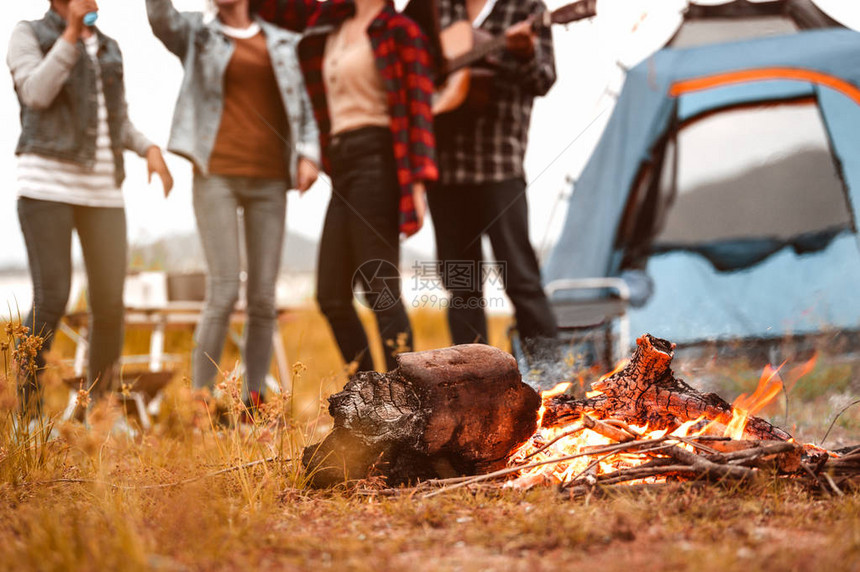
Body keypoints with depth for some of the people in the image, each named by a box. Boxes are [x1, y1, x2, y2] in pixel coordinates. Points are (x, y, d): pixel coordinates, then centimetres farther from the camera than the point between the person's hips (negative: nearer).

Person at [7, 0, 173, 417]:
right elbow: (36, 95, -14)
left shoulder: (108, 50, 19)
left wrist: (150, 149, 0)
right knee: (51, 300, -13)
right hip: (46, 183, -5)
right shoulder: (27, 35, 4)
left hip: (102, 190, 5)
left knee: (110, 303, -2)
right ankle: (27, 407, 2)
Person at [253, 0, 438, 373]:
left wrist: (418, 182, -16)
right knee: (332, 298, 6)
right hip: (341, 168, 8)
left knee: (381, 293, -11)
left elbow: (419, 108, -9)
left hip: (376, 161, -8)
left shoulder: (400, 30, -3)